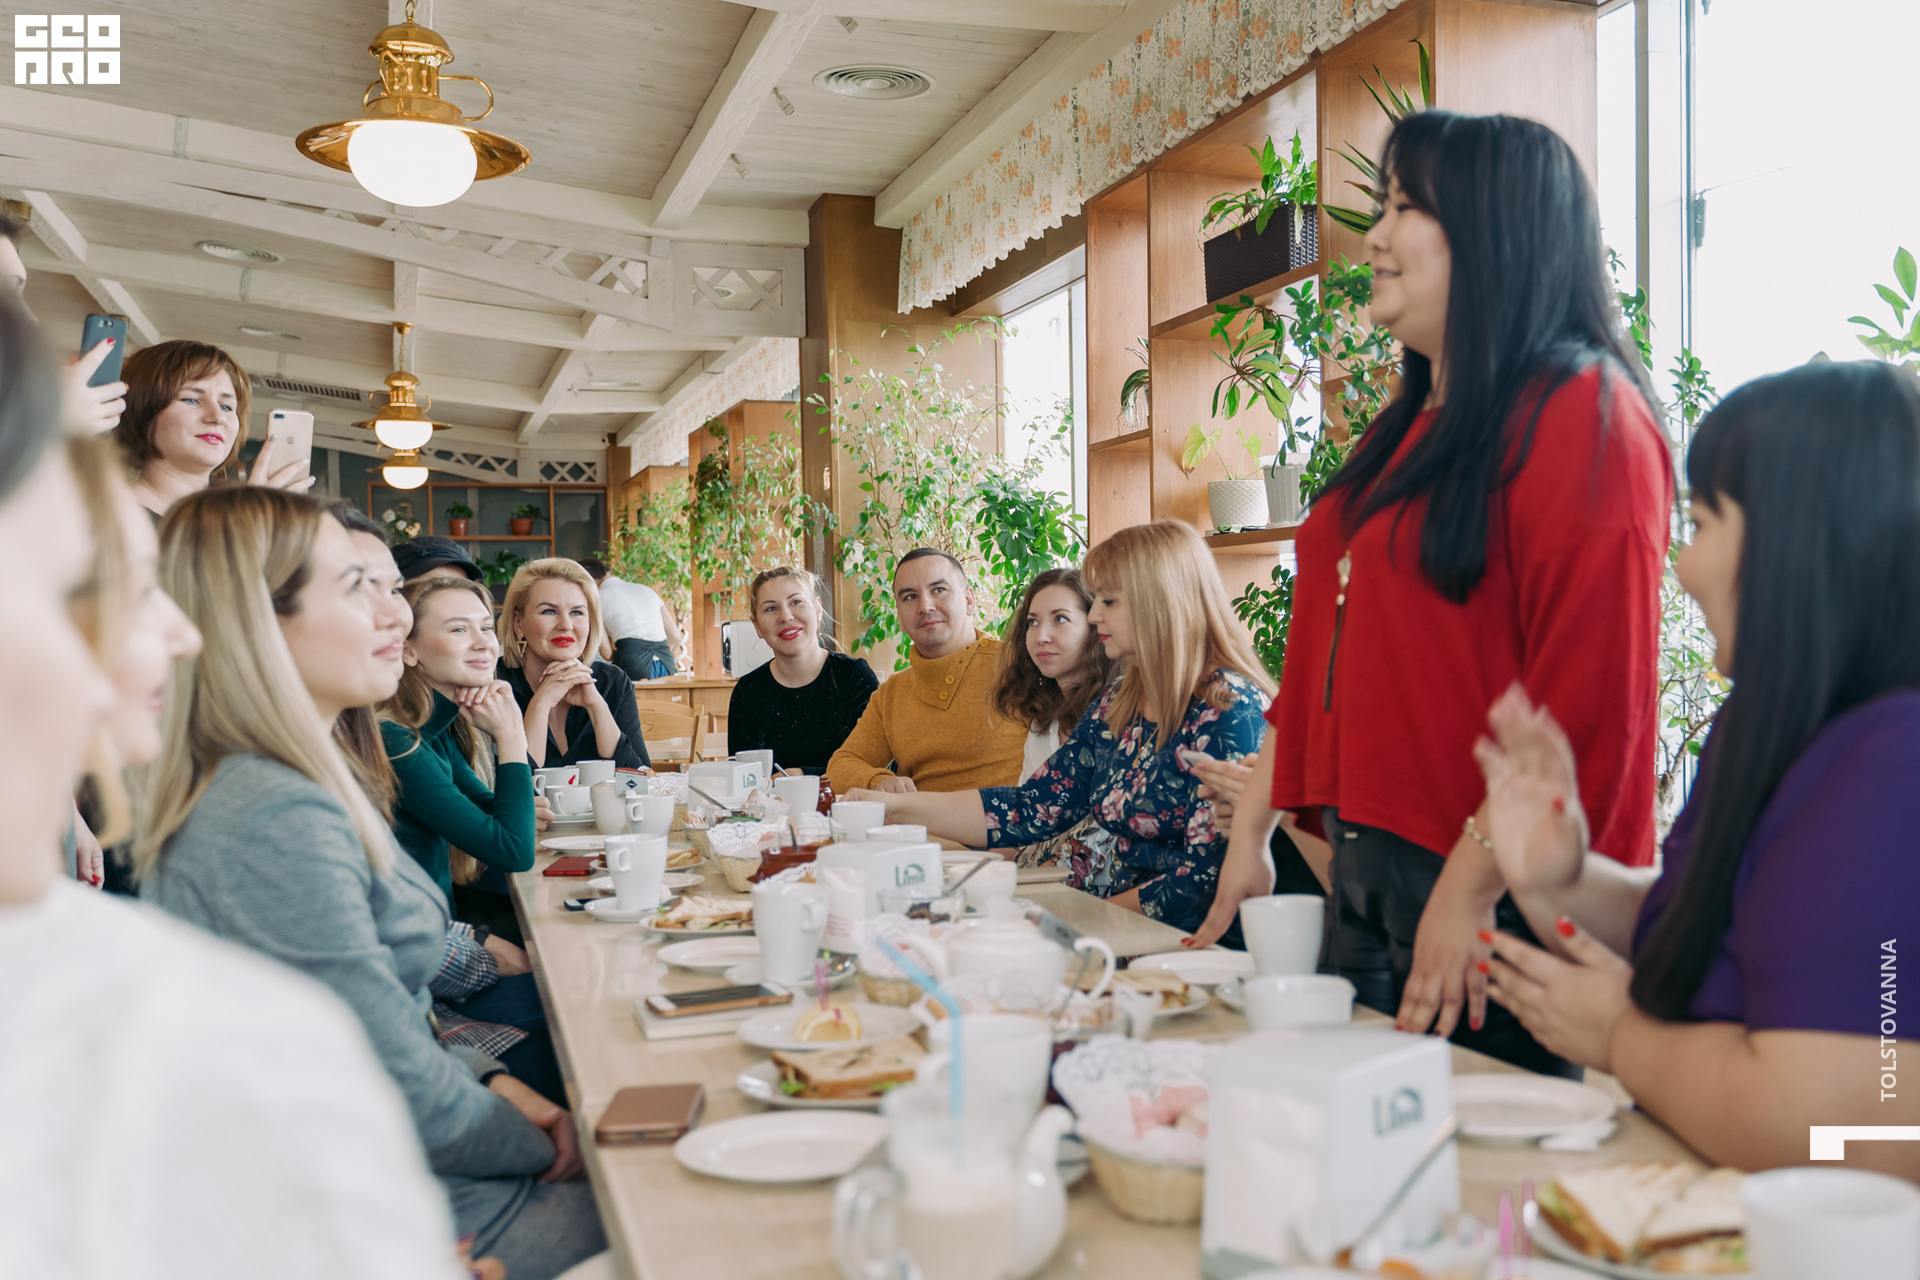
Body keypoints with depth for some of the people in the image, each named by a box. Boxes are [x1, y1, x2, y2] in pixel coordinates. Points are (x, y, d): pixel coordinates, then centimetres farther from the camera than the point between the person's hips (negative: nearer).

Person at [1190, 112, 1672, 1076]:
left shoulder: (1585, 416, -12)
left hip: (1494, 898, -8)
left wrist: (1473, 883, -21)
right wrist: (1253, 829, 14)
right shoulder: (1410, 427, 16)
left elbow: (1587, 699, -20)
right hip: (1364, 870, 8)